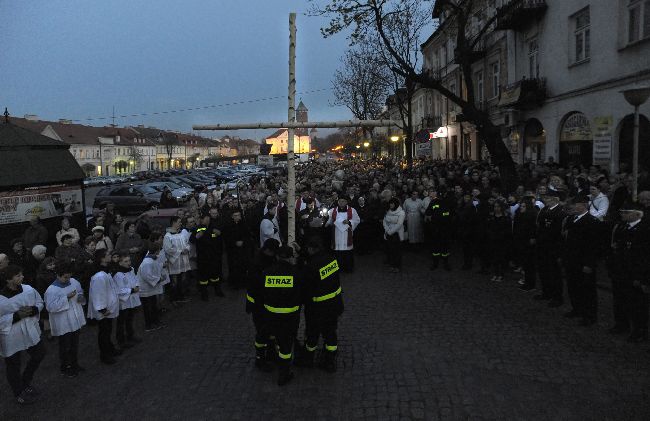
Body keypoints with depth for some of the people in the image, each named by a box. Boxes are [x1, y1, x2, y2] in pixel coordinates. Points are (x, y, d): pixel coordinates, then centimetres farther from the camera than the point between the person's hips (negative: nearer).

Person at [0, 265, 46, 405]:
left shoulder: (29, 290, -11)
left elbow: (40, 303, 5)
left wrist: (33, 310, -15)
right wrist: (16, 316, -27)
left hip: (31, 332, 5)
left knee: (39, 355, 20)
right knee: (14, 366, 13)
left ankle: (26, 381, 46)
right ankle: (19, 393, 37)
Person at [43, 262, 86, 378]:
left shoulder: (74, 282, -1)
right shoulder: (52, 290, -21)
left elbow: (80, 292, 15)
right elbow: (51, 307, -27)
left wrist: (81, 297, -8)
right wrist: (67, 298, -29)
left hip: (76, 321, 6)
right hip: (63, 325, -6)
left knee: (75, 345, 22)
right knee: (65, 347, 10)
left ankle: (74, 364, 41)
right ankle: (64, 368, 29)